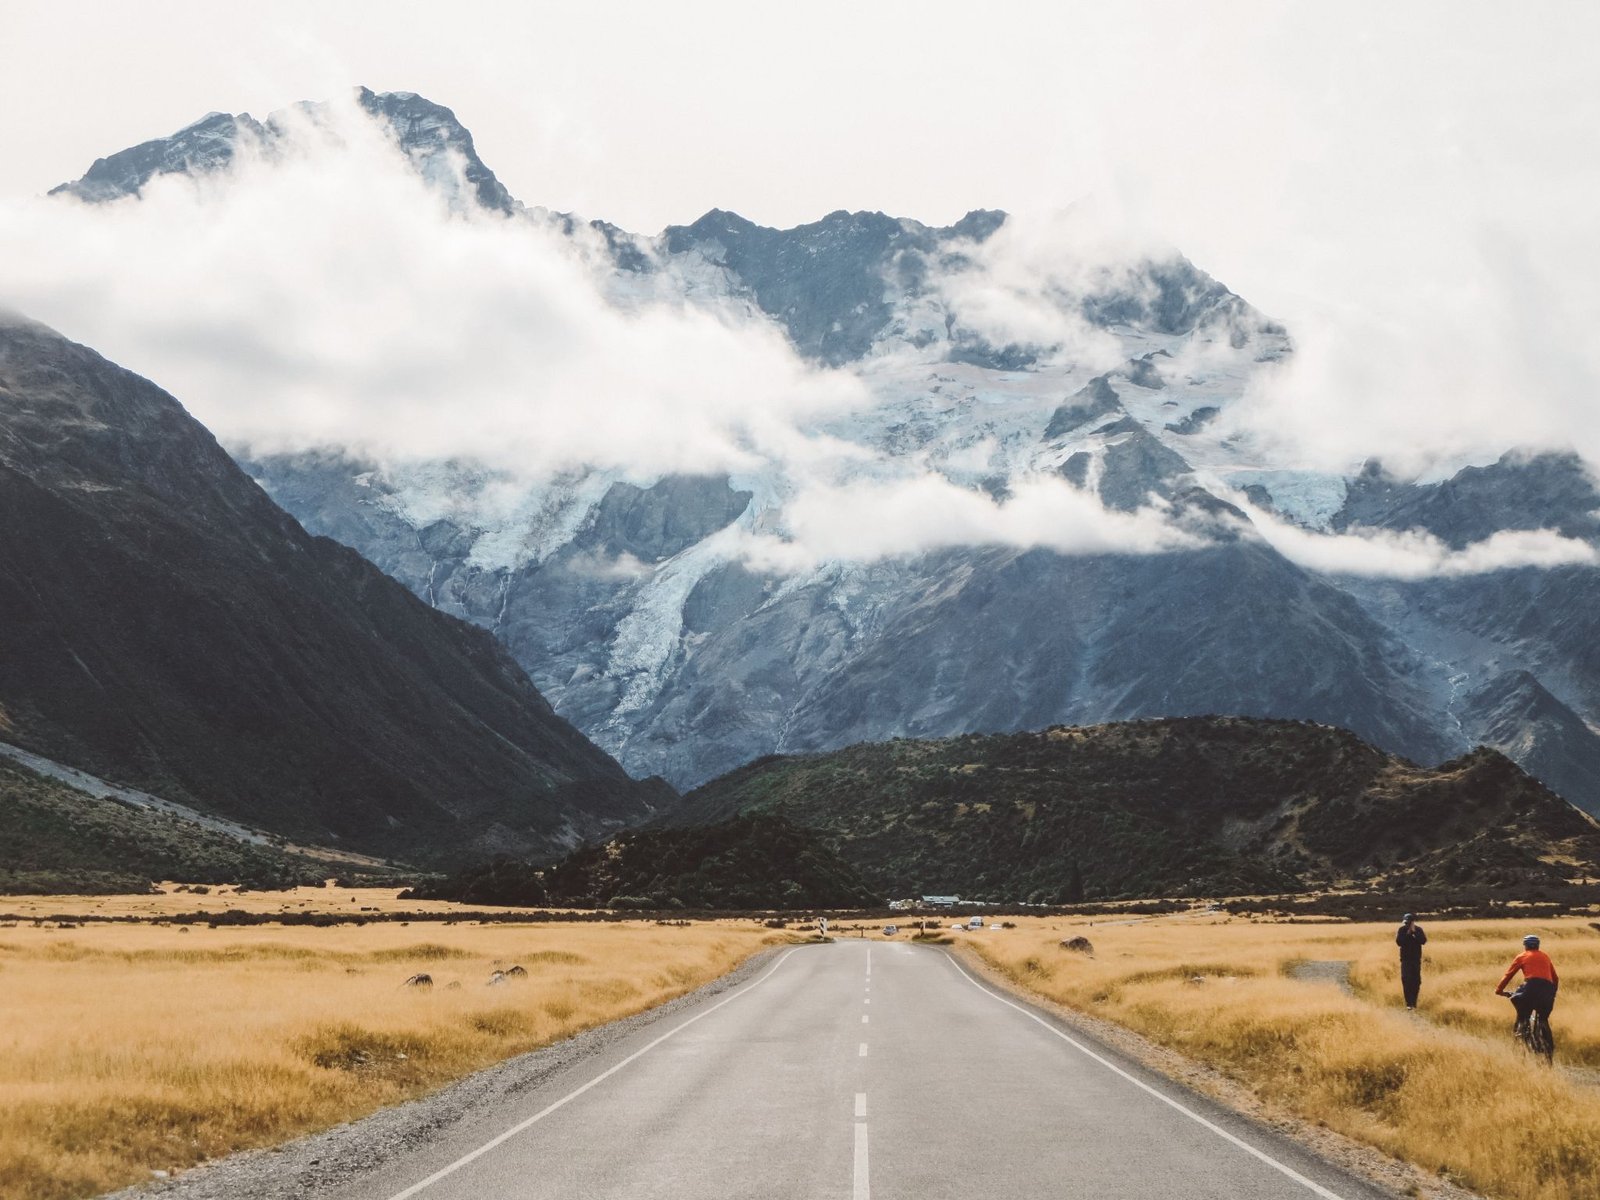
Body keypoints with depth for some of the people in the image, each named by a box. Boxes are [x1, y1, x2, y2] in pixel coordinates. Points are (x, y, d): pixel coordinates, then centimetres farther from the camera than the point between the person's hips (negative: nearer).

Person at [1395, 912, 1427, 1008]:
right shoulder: (1402, 930, -2)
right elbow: (1399, 942, -13)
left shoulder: (1418, 929, 1)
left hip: (1416, 959, 2)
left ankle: (1414, 1002, 15)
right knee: (1406, 981, -10)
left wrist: (1415, 932, -18)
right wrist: (1407, 934, -18)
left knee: (1416, 981, 4)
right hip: (1406, 959, -2)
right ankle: (1409, 1003, -10)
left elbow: (1423, 941, -11)